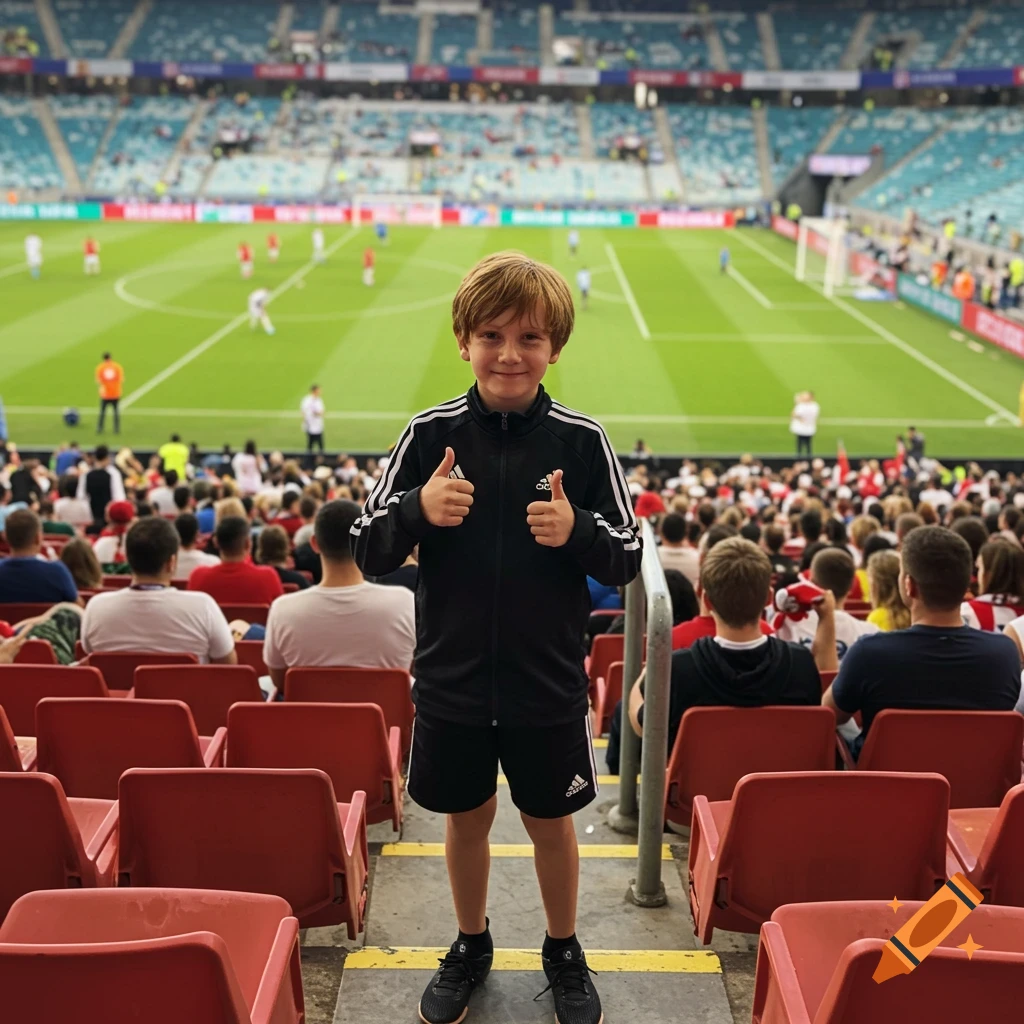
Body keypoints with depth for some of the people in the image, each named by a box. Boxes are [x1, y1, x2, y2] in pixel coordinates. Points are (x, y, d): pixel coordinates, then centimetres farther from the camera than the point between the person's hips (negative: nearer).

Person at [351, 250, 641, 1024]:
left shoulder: (581, 439, -9)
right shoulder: (431, 433, -7)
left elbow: (627, 560, -4)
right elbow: (369, 553, -5)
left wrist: (577, 530, -24)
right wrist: (418, 509, -25)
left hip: (549, 683, -1)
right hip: (451, 678, 1)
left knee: (551, 820, 17)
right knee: (466, 816, 18)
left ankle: (564, 950, 41)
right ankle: (471, 945, 43)